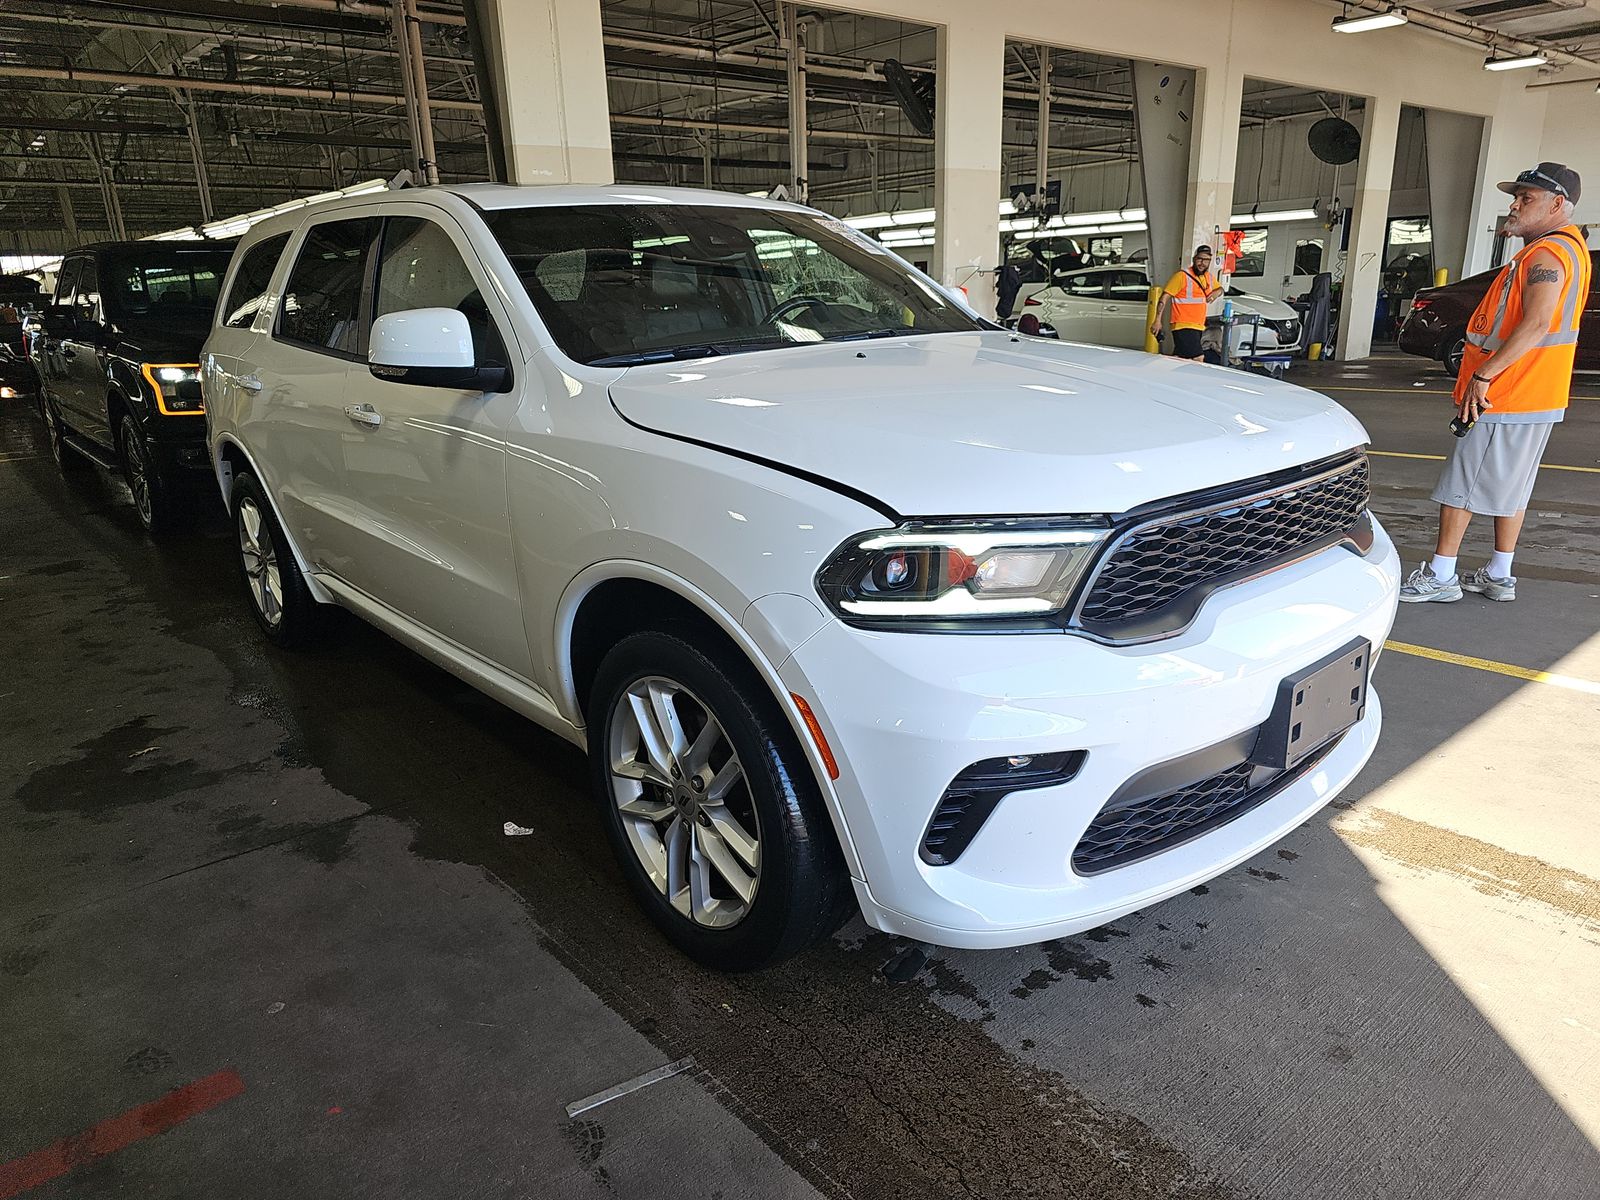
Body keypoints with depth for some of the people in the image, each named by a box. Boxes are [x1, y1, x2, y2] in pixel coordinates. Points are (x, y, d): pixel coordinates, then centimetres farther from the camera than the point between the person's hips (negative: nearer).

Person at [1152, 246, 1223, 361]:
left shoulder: (1210, 278, 14)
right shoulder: (1182, 276, -9)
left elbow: (1220, 288, 34)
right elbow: (1164, 297, -10)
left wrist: (1216, 292, 7)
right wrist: (1158, 321, -18)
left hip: (1198, 327, 8)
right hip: (1183, 326, -7)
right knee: (1198, 358, -19)